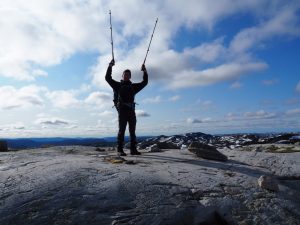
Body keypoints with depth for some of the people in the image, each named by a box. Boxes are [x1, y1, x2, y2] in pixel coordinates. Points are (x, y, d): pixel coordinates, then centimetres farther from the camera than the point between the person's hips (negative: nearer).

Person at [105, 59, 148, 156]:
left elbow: (144, 82, 20)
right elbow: (108, 78, 3)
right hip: (122, 110, -4)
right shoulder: (117, 85, 11)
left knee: (132, 131, 4)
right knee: (121, 130, -4)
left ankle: (133, 149, 9)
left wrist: (145, 72, 9)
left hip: (131, 110, 4)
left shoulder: (133, 86, 20)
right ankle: (120, 150, -2)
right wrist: (110, 66, -5)